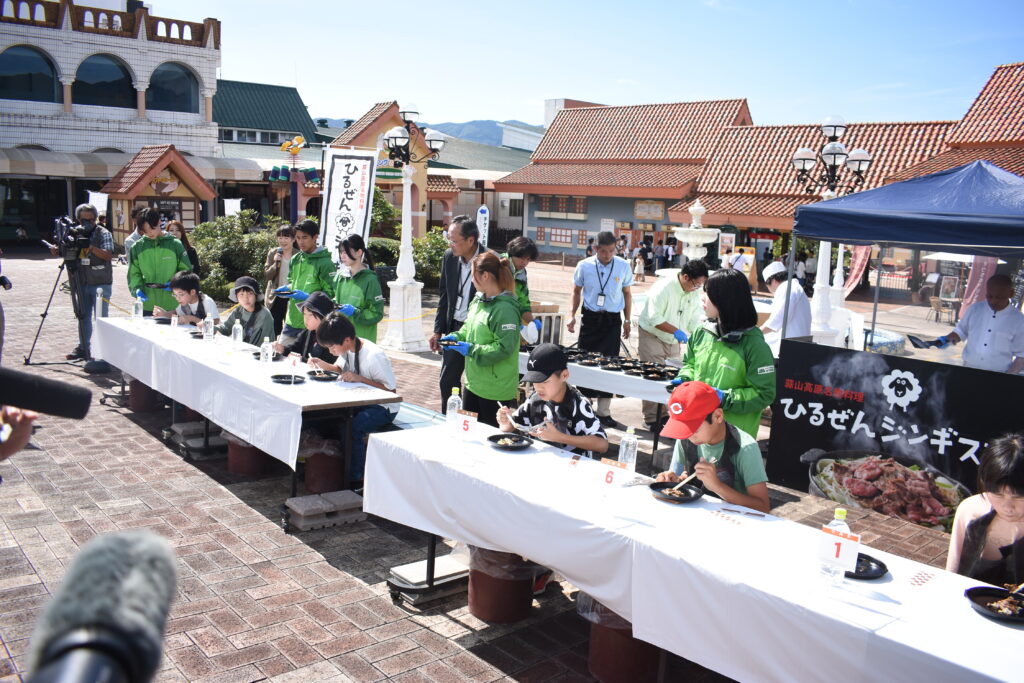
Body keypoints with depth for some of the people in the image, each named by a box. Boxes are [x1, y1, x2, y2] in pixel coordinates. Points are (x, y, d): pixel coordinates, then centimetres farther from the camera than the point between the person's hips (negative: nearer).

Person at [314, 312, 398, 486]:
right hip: (361, 401, 8)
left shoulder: (374, 356, -25)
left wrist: (360, 378, -29)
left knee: (352, 429, -31)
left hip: (383, 408, -8)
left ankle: (356, 479, -13)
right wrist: (324, 365, 0)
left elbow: (390, 389, -21)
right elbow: (341, 368, 21)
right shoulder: (347, 348, -1)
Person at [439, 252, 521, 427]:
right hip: (474, 380, 9)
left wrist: (471, 349, -19)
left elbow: (504, 348, -24)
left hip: (494, 387, -9)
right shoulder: (479, 300, 6)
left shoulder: (505, 309, -21)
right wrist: (456, 337, 1)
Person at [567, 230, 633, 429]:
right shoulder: (584, 266, -3)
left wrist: (627, 320, 9)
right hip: (590, 318, 0)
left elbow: (627, 293, 11)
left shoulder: (623, 266, -2)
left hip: (612, 320, 0)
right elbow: (576, 292, 10)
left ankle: (603, 412, 4)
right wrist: (571, 315, -1)